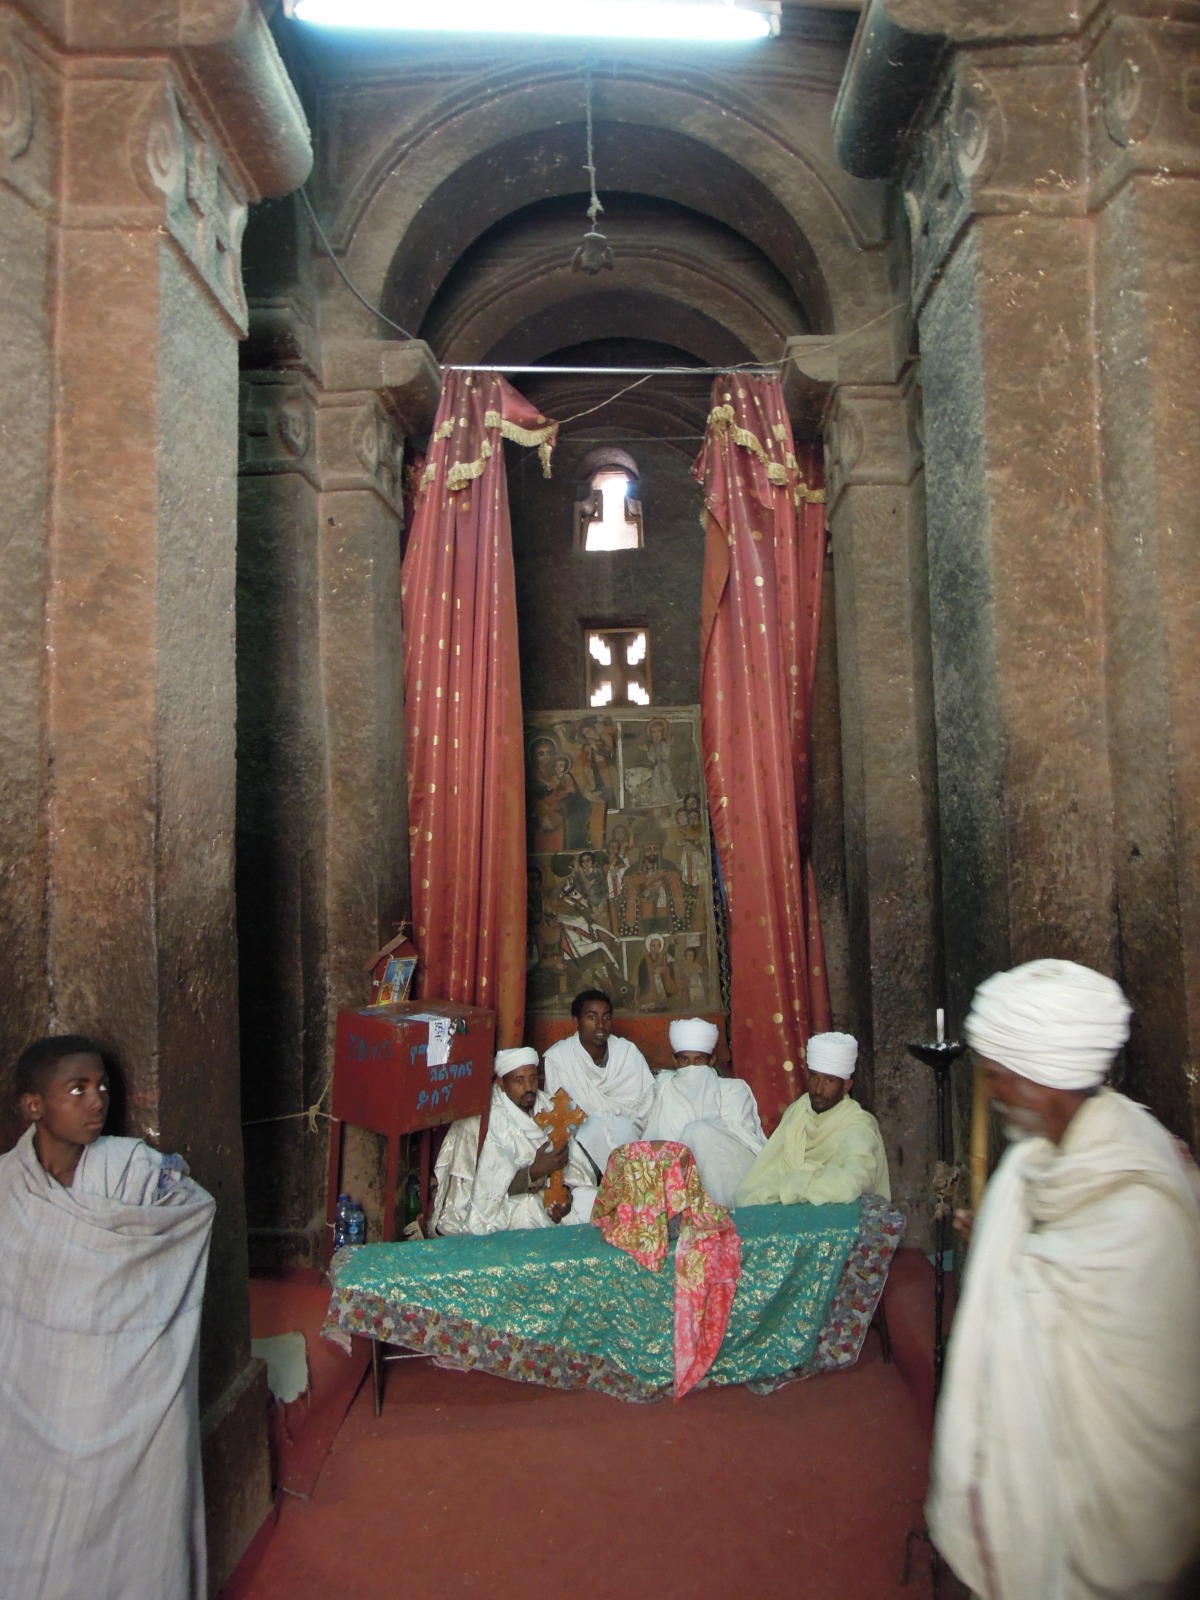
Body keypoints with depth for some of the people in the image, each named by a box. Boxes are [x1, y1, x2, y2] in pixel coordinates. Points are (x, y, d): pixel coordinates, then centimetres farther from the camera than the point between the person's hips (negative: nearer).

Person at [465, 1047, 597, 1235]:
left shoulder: (549, 1108, 1)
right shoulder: (490, 1122, -17)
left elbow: (569, 1160, -2)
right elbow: (489, 1187, -19)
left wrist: (566, 1190, -20)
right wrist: (536, 1171, -29)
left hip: (550, 1190, 5)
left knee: (591, 1202, -11)